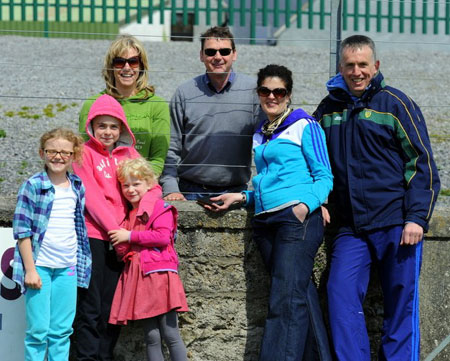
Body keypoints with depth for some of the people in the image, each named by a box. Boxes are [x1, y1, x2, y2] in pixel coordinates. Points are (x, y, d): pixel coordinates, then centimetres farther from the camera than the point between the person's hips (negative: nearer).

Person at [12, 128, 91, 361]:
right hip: (39, 266, -4)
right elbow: (22, 230, -7)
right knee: (38, 329, -5)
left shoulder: (78, 188, 8)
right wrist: (30, 269, -11)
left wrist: (81, 263, 13)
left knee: (62, 330, 6)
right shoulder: (33, 186, -5)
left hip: (68, 267, 4)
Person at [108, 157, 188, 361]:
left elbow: (163, 236, -16)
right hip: (139, 277, 7)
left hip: (159, 274, -7)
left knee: (170, 334, -8)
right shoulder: (129, 214, 21)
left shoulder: (159, 207, -2)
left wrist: (130, 236, -9)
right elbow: (123, 251, 26)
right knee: (151, 336, 5)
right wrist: (121, 244, 1)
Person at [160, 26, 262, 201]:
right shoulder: (185, 93, 4)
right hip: (190, 191, 0)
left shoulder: (253, 90, 2)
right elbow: (171, 147, 5)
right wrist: (170, 188, -5)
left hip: (235, 191, 0)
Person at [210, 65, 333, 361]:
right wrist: (241, 197, 15)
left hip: (297, 217, -6)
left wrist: (306, 205, -18)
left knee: (286, 300, -15)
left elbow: (324, 177, -1)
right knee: (301, 297, 1)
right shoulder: (260, 136, 23)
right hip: (266, 221, 6)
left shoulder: (304, 126, 3)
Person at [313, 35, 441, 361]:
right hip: (352, 227, 4)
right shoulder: (329, 109, 12)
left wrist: (416, 218, -11)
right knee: (342, 295, -10)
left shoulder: (396, 104, 0)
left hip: (397, 224, -4)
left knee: (401, 305, -1)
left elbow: (423, 164, -2)